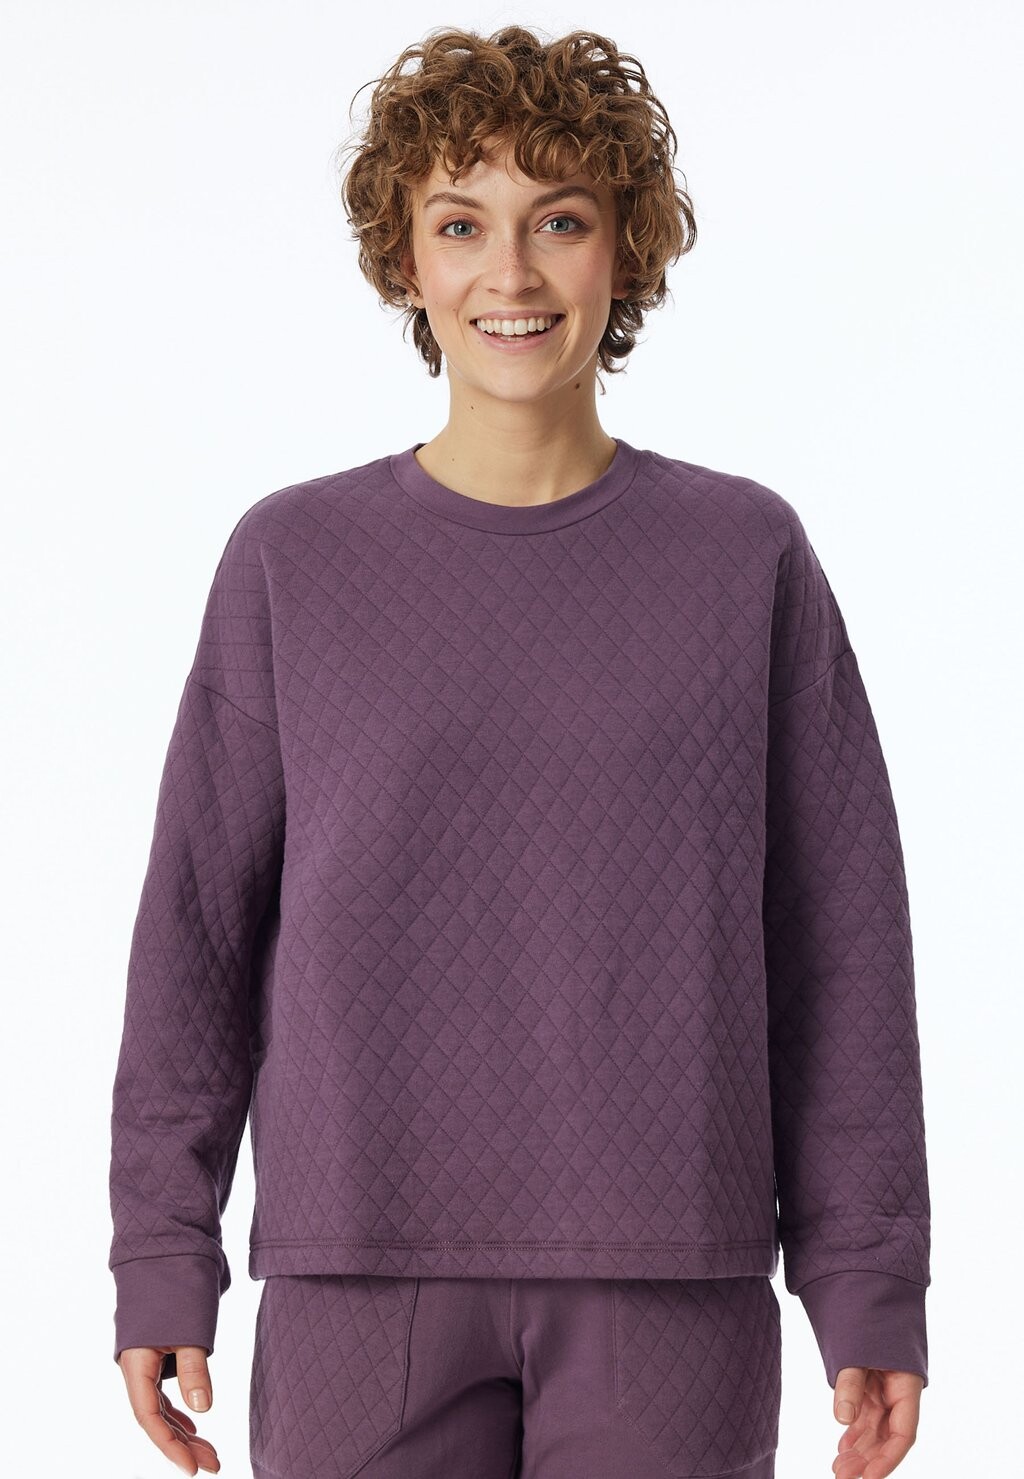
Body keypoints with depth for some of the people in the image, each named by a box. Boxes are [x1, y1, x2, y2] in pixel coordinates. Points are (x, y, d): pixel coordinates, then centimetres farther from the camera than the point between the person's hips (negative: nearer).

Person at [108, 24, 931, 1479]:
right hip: (361, 1278, 0)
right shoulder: (294, 559, 5)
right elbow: (198, 927, 7)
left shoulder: (749, 556, 5)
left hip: (671, 1292, 0)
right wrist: (162, 1259, 3)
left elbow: (842, 945, 4)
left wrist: (870, 1285, 1)